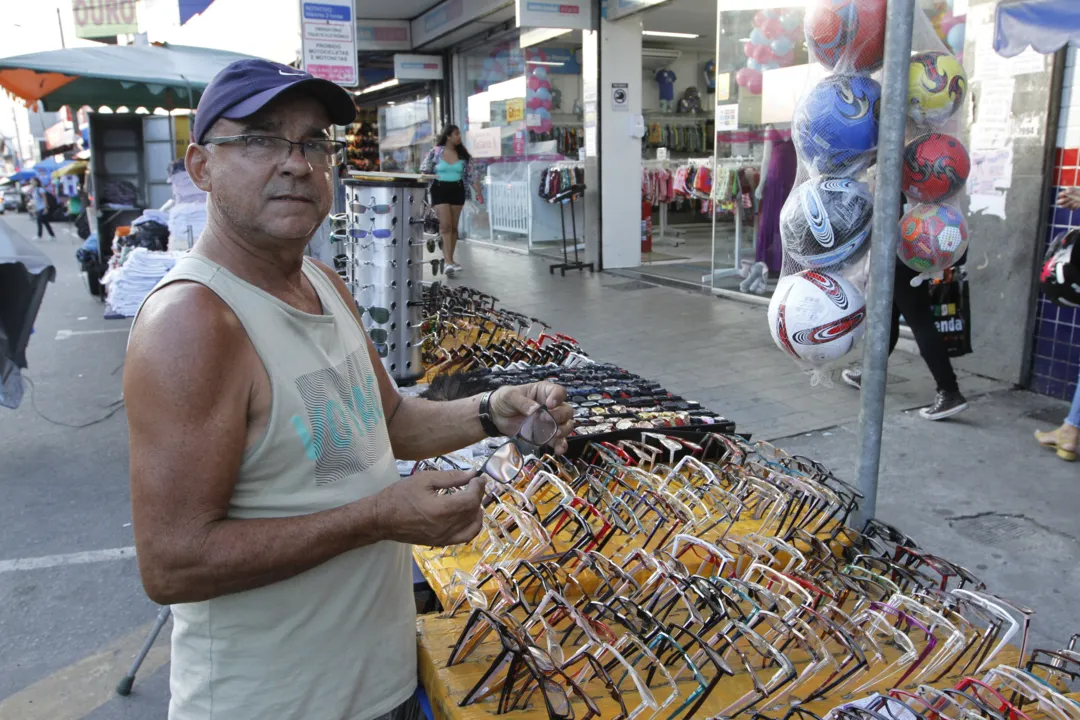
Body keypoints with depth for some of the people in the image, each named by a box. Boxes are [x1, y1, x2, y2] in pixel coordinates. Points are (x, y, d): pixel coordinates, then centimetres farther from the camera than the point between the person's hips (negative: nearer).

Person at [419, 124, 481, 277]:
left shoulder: (463, 154, 6)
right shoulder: (435, 152, -2)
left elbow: (470, 175, 5)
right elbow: (423, 171, 3)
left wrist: (478, 192, -3)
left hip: (457, 190, 4)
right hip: (440, 190, -4)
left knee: (453, 226, 8)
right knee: (445, 225, -13)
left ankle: (449, 259, 19)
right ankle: (448, 261, -17)